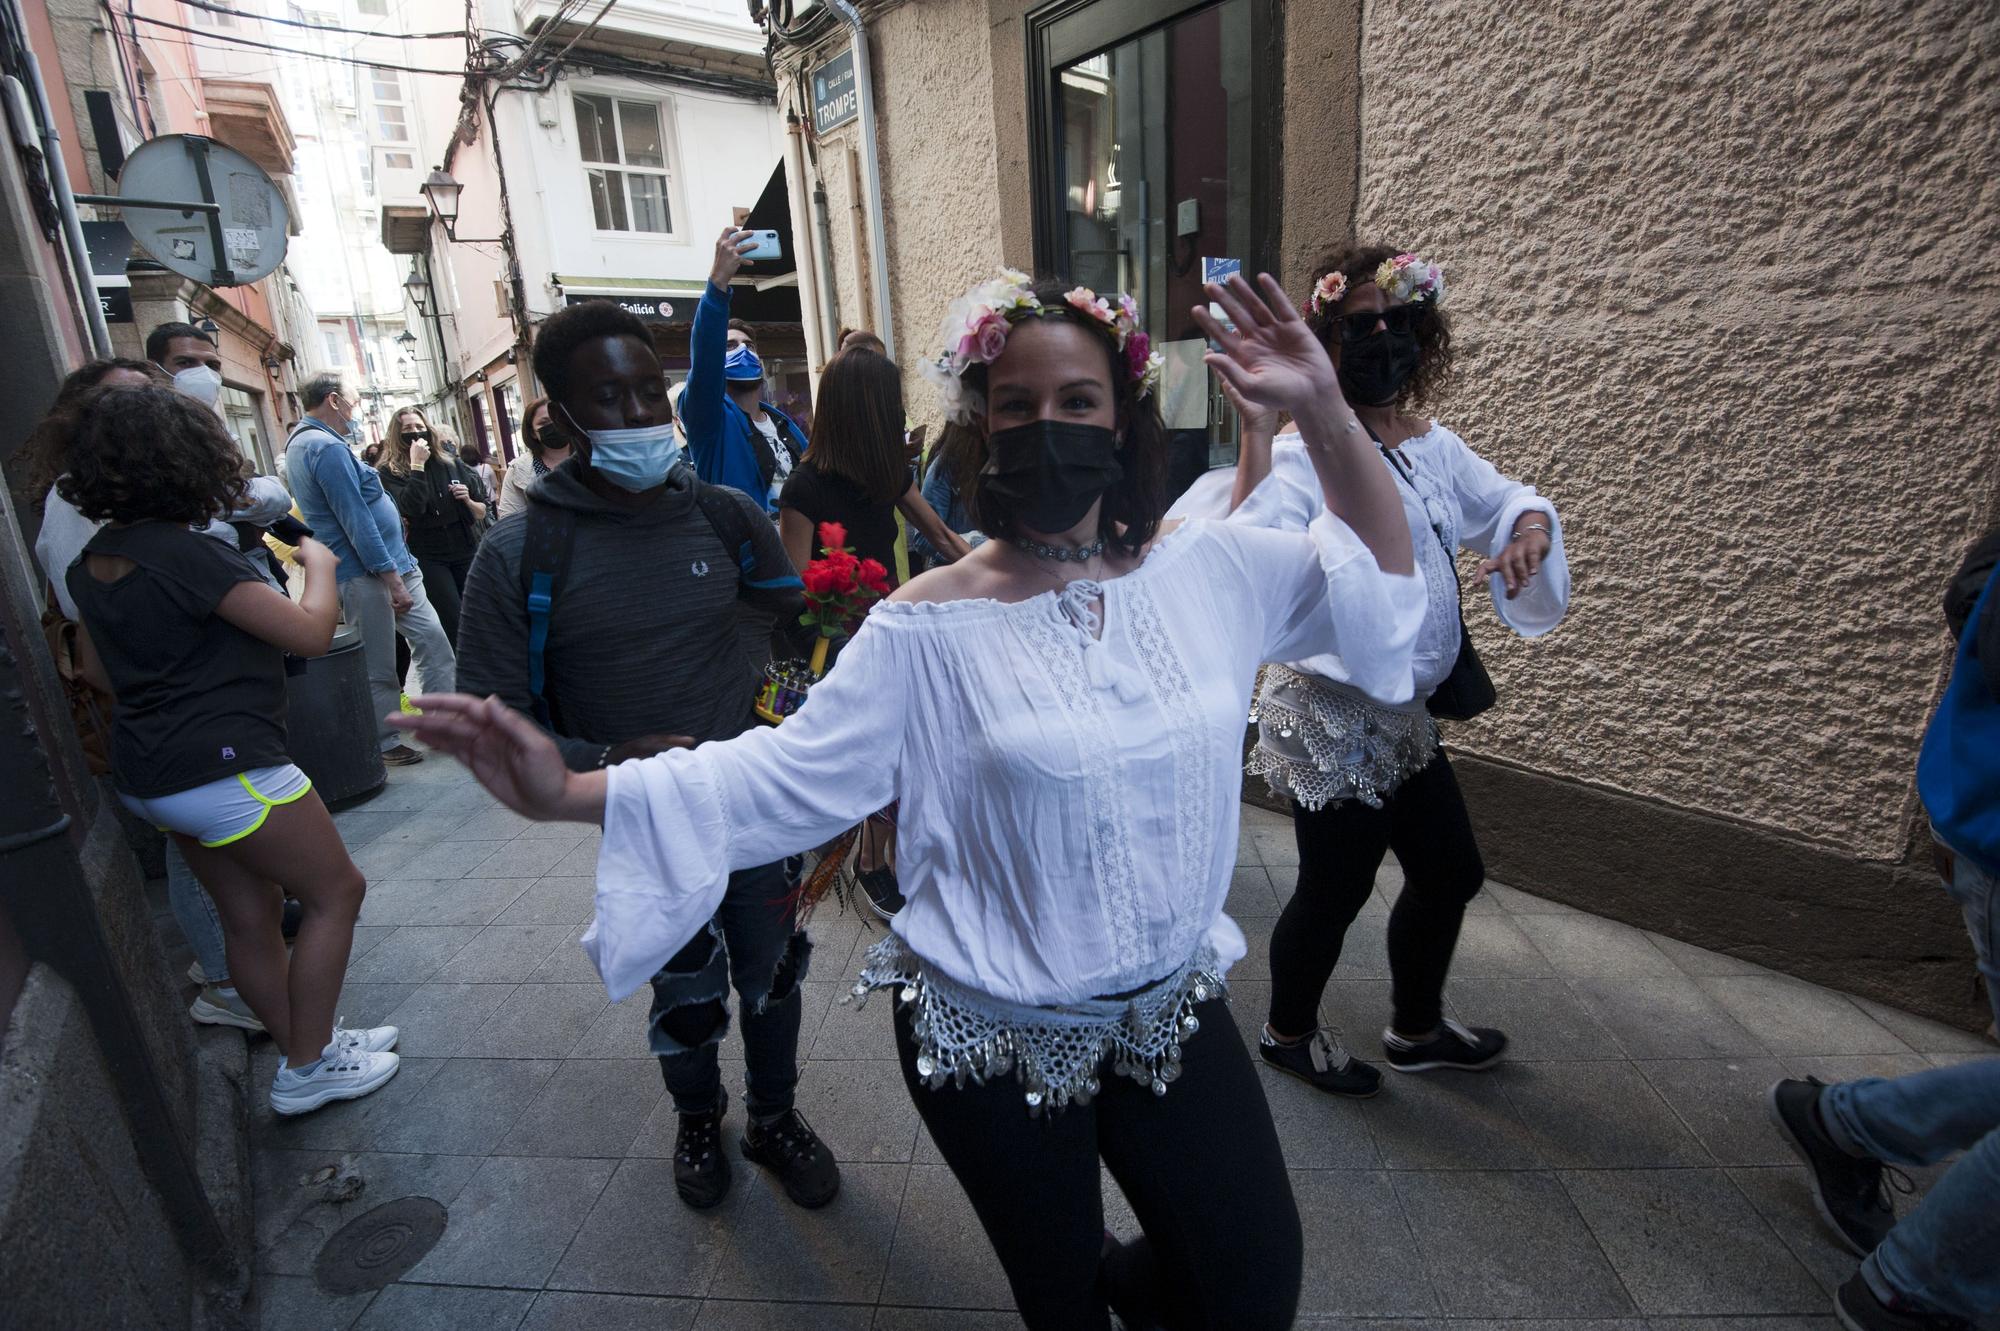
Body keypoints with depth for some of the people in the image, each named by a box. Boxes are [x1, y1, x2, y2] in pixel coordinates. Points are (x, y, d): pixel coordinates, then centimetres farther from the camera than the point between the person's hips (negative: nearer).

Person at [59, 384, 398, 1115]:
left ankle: (303, 1047, 30)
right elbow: (310, 631, -20)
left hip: (148, 772, 9)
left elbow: (99, 670, 18)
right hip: (222, 767, -9)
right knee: (336, 892, 5)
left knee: (249, 913, 17)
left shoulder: (91, 564, 7)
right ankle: (309, 1068, 14)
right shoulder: (192, 555, -21)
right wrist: (319, 564, -2)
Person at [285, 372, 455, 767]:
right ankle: (387, 742, 11)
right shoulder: (327, 447, -16)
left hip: (392, 565, 10)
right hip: (369, 573, -10)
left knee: (433, 642, 8)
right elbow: (356, 522, -21)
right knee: (378, 668, 1)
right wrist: (393, 580, -21)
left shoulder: (303, 442, 18)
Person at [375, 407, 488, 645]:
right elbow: (412, 508, -22)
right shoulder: (389, 472, -3)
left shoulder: (452, 464, 5)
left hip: (467, 553, 3)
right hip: (428, 559, -3)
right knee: (453, 625, -11)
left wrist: (468, 501, -9)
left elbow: (482, 512, 12)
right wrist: (417, 465, -19)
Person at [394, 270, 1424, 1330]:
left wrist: (1323, 410, -9)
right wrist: (572, 793, -22)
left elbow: (1379, 575, 5)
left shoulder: (1206, 566, -4)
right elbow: (790, 772, -13)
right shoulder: (927, 629, -14)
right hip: (996, 1043, -3)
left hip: (1175, 1010, 4)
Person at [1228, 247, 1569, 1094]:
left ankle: (1417, 1029, 47)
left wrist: (1529, 530, -2)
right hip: (1328, 713, -8)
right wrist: (1256, 429, -42)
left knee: (1450, 872, 21)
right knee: (1336, 891, 9)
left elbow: (1507, 499, 20)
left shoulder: (1434, 448, 4)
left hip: (1403, 713, 8)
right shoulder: (1304, 455, -20)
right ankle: (1288, 1033, 39)